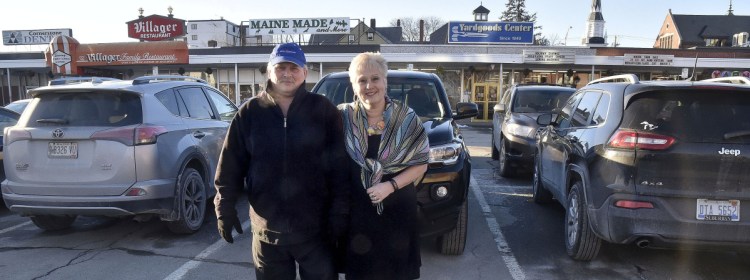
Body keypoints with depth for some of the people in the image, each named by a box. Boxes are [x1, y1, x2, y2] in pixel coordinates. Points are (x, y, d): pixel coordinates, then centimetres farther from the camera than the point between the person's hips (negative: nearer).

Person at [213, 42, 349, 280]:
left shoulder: (324, 110, -4)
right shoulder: (249, 113, 1)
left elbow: (339, 167, -6)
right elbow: (230, 166, 3)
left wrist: (339, 212, -9)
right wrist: (225, 208, -1)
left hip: (315, 228, -1)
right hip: (267, 230, 2)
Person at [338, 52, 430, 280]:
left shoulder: (406, 118, -3)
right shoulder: (343, 117, -3)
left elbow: (421, 163, -1)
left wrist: (391, 185, -14)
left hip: (398, 210, 0)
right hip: (356, 211, 0)